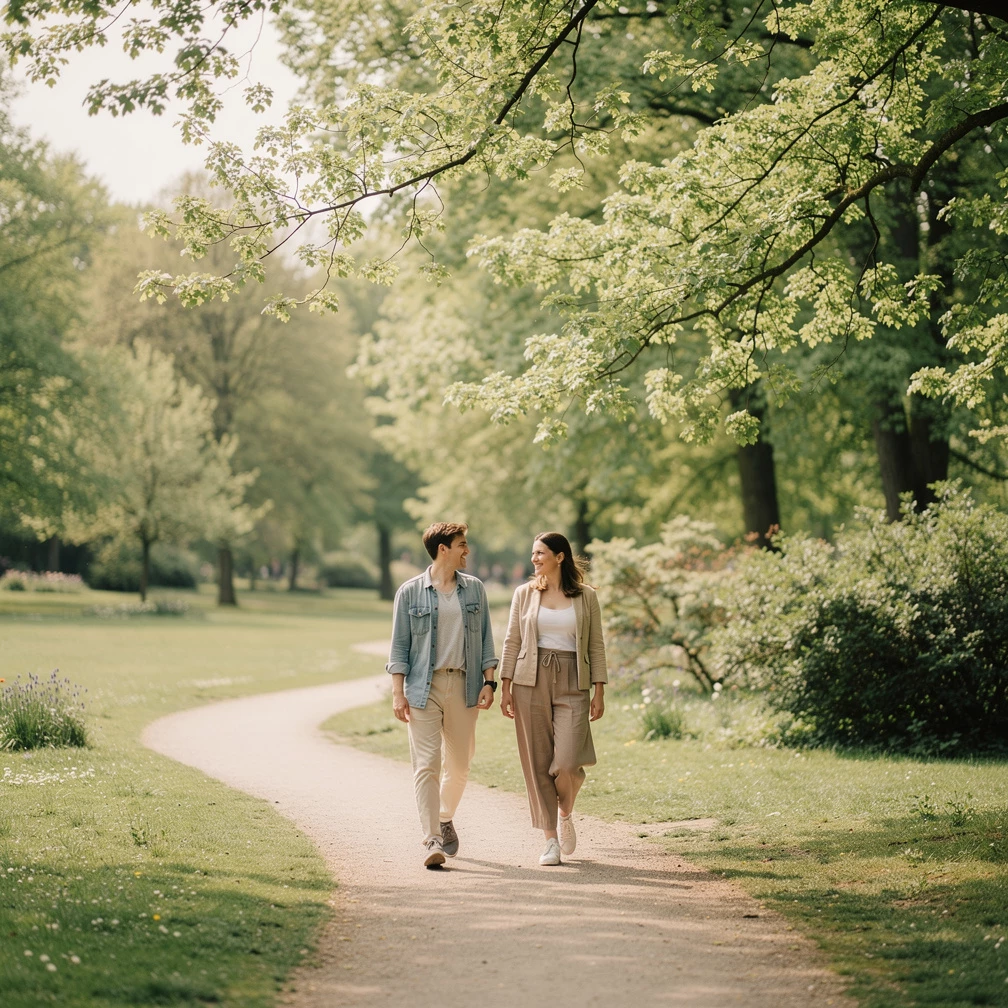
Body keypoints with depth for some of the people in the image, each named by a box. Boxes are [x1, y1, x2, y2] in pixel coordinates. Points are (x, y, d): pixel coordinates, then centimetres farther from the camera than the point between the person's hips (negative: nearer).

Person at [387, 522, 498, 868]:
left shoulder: (474, 589, 9)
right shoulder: (410, 592, 0)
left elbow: (486, 639, 11)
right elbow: (399, 645, 0)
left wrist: (488, 682, 2)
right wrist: (398, 692, -6)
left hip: (463, 686, 3)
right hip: (424, 687, -3)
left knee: (459, 764, 9)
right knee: (427, 764, -8)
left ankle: (445, 819, 34)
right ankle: (432, 840, -8)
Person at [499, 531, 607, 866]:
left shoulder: (586, 596, 4)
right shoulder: (524, 594, 6)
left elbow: (596, 646, 5)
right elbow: (512, 642, 7)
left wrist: (599, 691, 0)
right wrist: (505, 686, 0)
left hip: (572, 683, -1)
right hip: (531, 681, 1)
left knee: (568, 763, -13)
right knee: (538, 762, 0)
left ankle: (565, 813, 19)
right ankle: (551, 839, 8)